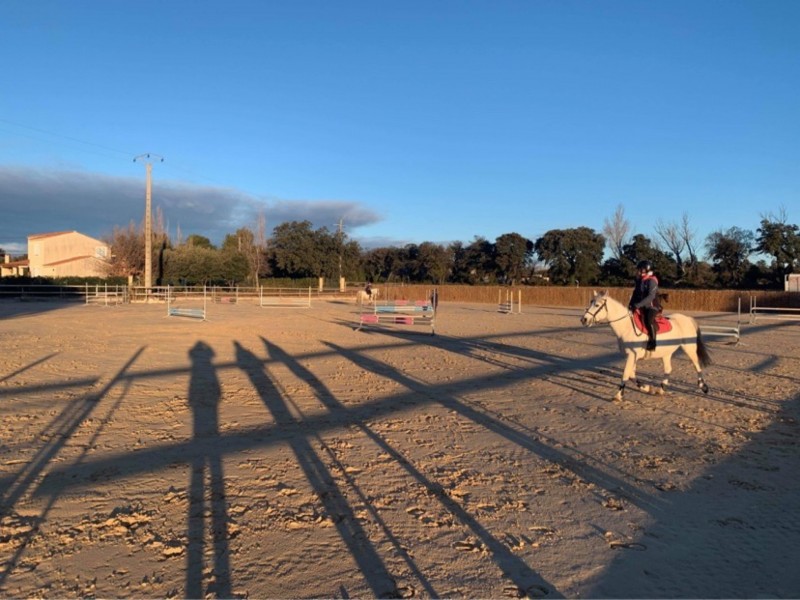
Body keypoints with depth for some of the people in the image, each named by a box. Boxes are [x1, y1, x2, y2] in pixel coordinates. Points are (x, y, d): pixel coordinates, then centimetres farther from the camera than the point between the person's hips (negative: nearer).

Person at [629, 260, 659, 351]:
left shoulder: (652, 281, -13)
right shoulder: (639, 281, 11)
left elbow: (651, 296, -24)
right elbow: (635, 295, 14)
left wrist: (638, 305, -31)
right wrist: (631, 304, -3)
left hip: (651, 307, -9)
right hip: (641, 308, 9)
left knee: (649, 320, -31)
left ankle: (652, 342, -25)